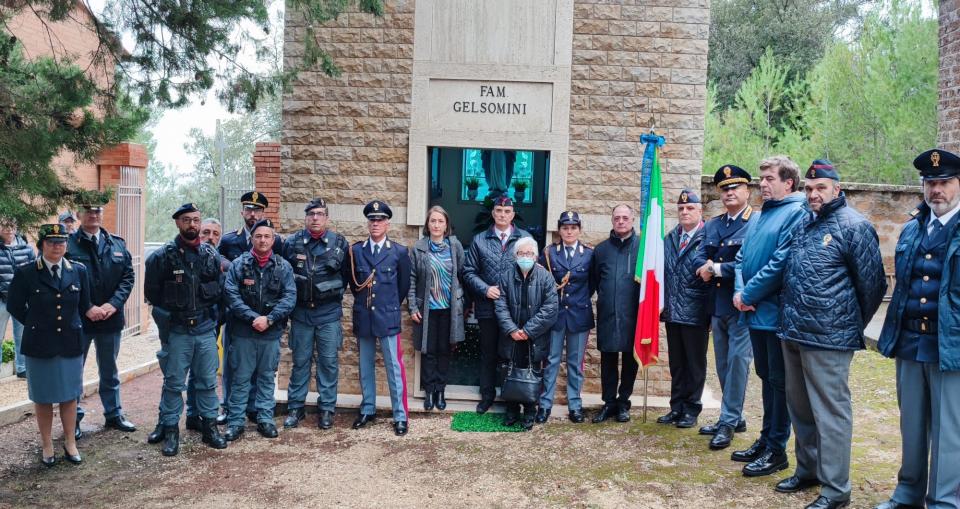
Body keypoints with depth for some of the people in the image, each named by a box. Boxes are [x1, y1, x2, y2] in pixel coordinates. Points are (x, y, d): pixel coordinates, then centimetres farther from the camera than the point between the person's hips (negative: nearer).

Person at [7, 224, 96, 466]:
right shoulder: (25, 273, -7)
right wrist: (36, 325, 3)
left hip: (70, 344, 2)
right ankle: (46, 445, 24)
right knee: (43, 397, 10)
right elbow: (14, 306, 3)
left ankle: (70, 444, 22)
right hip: (40, 346, -2)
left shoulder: (79, 271, 0)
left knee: (70, 395, 10)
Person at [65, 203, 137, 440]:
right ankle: (73, 419, 22)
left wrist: (113, 304, -11)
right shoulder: (68, 243, -6)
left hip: (111, 318, 4)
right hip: (78, 319, -3)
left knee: (110, 371, 16)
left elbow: (128, 276, 3)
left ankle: (114, 414, 28)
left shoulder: (117, 244, 6)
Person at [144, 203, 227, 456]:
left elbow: (219, 289, 12)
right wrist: (171, 314, 0)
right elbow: (152, 292, 0)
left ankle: (210, 426, 22)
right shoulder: (163, 255, -5)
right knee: (173, 383, 6)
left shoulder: (211, 254, 4)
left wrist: (211, 314, 5)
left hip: (205, 330, 3)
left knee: (208, 381, 10)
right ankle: (170, 430, 18)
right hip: (176, 331, -3)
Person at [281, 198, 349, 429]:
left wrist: (336, 293, 4)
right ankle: (295, 408, 19)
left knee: (329, 362, 4)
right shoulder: (292, 243, 2)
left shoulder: (339, 243, 1)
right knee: (300, 361, 8)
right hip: (301, 313, 1)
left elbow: (347, 274, 10)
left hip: (329, 314, 0)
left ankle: (327, 408, 16)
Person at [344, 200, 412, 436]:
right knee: (365, 367, 12)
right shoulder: (355, 250, 2)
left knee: (394, 367, 1)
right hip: (363, 318, 3)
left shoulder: (399, 252, -2)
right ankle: (368, 410, 25)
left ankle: (400, 415, 8)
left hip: (388, 318, -2)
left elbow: (404, 285, 7)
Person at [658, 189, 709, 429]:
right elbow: (662, 270, 12)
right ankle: (677, 408, 24)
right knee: (676, 364, 14)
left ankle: (691, 410, 18)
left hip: (696, 312, -6)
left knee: (695, 364, 7)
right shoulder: (670, 239, 11)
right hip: (673, 311, 6)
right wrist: (662, 302, 8)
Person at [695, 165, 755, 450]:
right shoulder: (711, 226, 14)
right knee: (723, 364, 14)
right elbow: (701, 263, 12)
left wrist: (717, 269, -14)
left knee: (737, 362, -4)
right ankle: (735, 417, 27)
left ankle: (728, 422, 5)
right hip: (716, 306, 7)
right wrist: (706, 268, -10)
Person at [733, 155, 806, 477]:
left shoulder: (796, 214, -12)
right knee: (766, 376, 17)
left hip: (777, 313, -8)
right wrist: (739, 291, -4)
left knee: (779, 381, 2)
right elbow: (742, 258, 13)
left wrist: (749, 294, -15)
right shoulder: (759, 216, 15)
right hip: (755, 313, 8)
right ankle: (766, 439, 29)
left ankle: (776, 450, 12)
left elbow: (781, 262, -21)